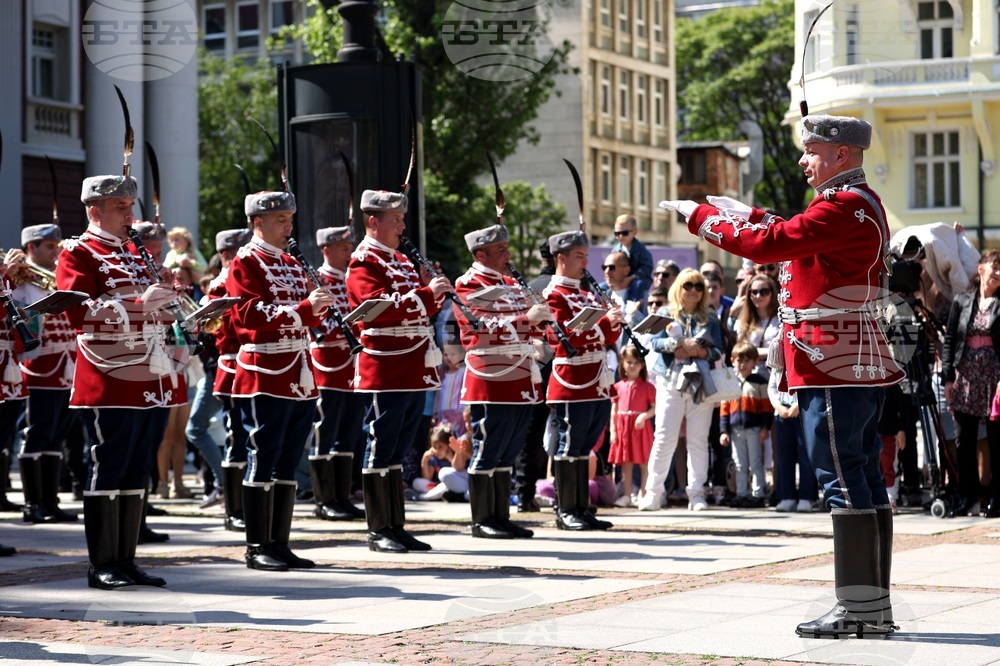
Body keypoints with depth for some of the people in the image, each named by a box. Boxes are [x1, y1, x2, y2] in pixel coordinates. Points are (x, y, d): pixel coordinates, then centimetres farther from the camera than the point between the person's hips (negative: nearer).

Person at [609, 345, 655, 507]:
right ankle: (626, 496, 10)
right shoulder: (618, 387, 9)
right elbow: (614, 410, 9)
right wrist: (613, 430, 3)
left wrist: (644, 416, -21)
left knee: (644, 462, -2)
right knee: (625, 463, 7)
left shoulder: (647, 387, 0)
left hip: (640, 427, -3)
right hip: (622, 427, 3)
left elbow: (655, 408, -4)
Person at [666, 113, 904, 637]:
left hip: (835, 367, -10)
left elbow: (769, 244, -20)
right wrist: (747, 214, 22)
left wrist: (702, 218, -10)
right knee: (864, 480, 10)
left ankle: (858, 607, -6)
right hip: (858, 364, 10)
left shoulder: (845, 206, -16)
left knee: (844, 481, -8)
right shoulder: (860, 204, 18)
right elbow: (798, 237, 27)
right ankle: (874, 605, 14)